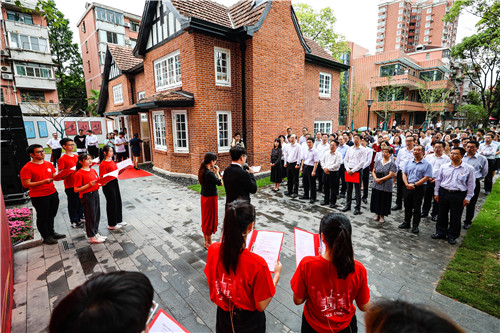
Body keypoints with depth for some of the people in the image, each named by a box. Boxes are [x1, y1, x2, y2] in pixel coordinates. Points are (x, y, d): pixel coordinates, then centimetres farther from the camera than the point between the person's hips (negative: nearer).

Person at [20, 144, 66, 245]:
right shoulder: (27, 168, -13)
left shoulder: (49, 164, 6)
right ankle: (46, 237, 23)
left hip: (53, 194, 6)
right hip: (39, 197, -6)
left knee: (51, 215, 18)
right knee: (42, 217, 8)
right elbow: (26, 184, -16)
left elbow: (55, 176, 12)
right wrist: (43, 182, -25)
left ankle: (51, 233, 35)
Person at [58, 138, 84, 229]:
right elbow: (60, 173, -13)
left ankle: (80, 218, 32)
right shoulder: (62, 159, -10)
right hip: (70, 185, -6)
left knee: (81, 201, 16)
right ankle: (74, 222, 18)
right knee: (73, 203, 5)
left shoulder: (76, 156, 10)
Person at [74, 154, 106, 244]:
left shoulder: (93, 171, 9)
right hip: (87, 196, -7)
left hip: (95, 194, 7)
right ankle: (92, 237, 16)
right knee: (90, 216, 3)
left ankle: (96, 233, 29)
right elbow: (76, 189, -15)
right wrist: (89, 185, -24)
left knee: (97, 214, 15)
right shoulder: (79, 174, -13)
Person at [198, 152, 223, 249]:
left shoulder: (202, 171, 2)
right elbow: (220, 183, -16)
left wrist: (214, 172, 2)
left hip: (204, 197, 9)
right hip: (211, 198, -9)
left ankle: (206, 242, 34)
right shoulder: (209, 173, -25)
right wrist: (217, 172, -7)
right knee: (210, 219, 5)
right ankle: (209, 244, 20)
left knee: (205, 219, 18)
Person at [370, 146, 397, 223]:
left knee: (384, 201, 4)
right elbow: (373, 171, 9)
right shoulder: (378, 162, 8)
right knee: (376, 200, 10)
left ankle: (382, 216, 19)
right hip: (376, 185, 4)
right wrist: (375, 178, -10)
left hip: (386, 187, -4)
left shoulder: (392, 164, -6)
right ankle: (377, 214, 25)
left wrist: (380, 179, -16)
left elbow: (390, 175, -13)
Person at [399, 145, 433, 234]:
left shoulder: (427, 164, -5)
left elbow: (426, 177, -11)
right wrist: (407, 184, -10)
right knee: (407, 206, 13)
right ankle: (406, 223, 27)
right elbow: (404, 174, 6)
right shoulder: (408, 162, 8)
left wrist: (414, 185, -16)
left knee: (417, 207, 4)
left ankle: (415, 225, 16)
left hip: (419, 188, -4)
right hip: (408, 187, 4)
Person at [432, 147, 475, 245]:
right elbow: (438, 180, 9)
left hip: (459, 195, -2)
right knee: (442, 214, 12)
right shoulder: (444, 167, 2)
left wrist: (468, 197, -2)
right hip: (444, 193, 2)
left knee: (455, 217, 9)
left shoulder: (469, 169, -3)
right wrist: (436, 192, 7)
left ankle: (452, 236, 26)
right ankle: (440, 232, 28)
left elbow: (471, 184, 0)